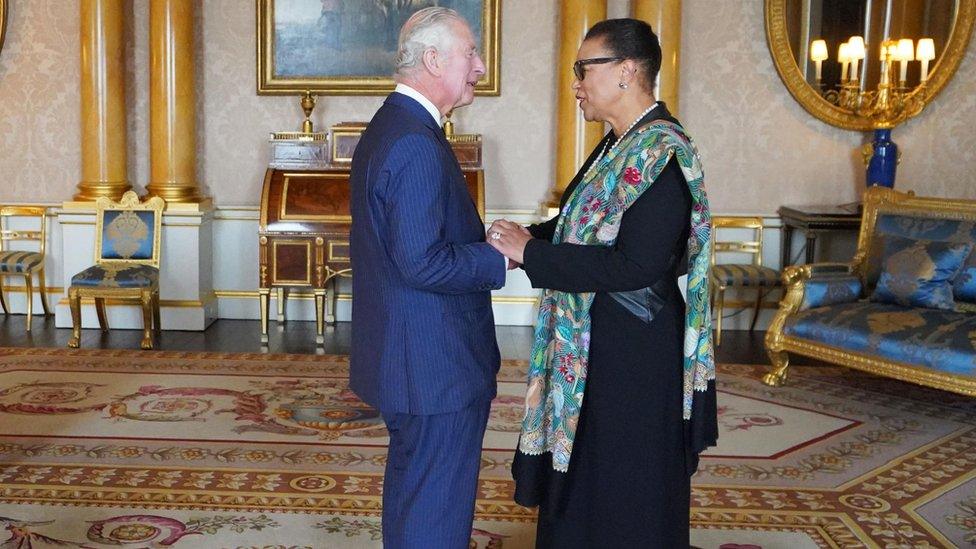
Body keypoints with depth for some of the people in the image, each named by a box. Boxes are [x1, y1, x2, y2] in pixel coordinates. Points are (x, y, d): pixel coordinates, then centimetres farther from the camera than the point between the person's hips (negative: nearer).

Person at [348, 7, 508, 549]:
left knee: (409, 484, 23)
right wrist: (501, 257, -15)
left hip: (401, 356, 11)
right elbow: (422, 263, -27)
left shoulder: (385, 128, 11)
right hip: (437, 365, -11)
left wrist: (486, 243, 9)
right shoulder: (418, 145, -22)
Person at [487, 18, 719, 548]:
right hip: (591, 346, 9)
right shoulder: (619, 145, 9)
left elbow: (635, 266, -27)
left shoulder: (660, 153, -20)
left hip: (632, 359, -9)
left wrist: (530, 253, -22)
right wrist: (532, 236, 0)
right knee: (581, 482, 21)